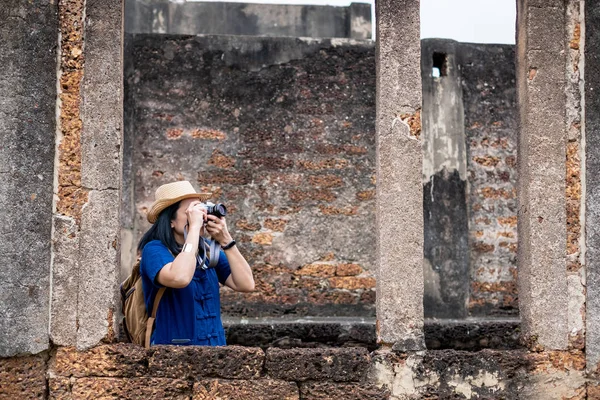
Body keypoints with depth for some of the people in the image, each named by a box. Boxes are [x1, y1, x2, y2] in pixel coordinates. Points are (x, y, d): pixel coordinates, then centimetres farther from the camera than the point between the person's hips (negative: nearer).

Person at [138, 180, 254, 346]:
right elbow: (180, 278, -26)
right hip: (174, 343, -4)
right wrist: (194, 226, -20)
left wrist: (225, 240, -8)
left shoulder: (208, 250, 7)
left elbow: (246, 284, -1)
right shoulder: (154, 249, -8)